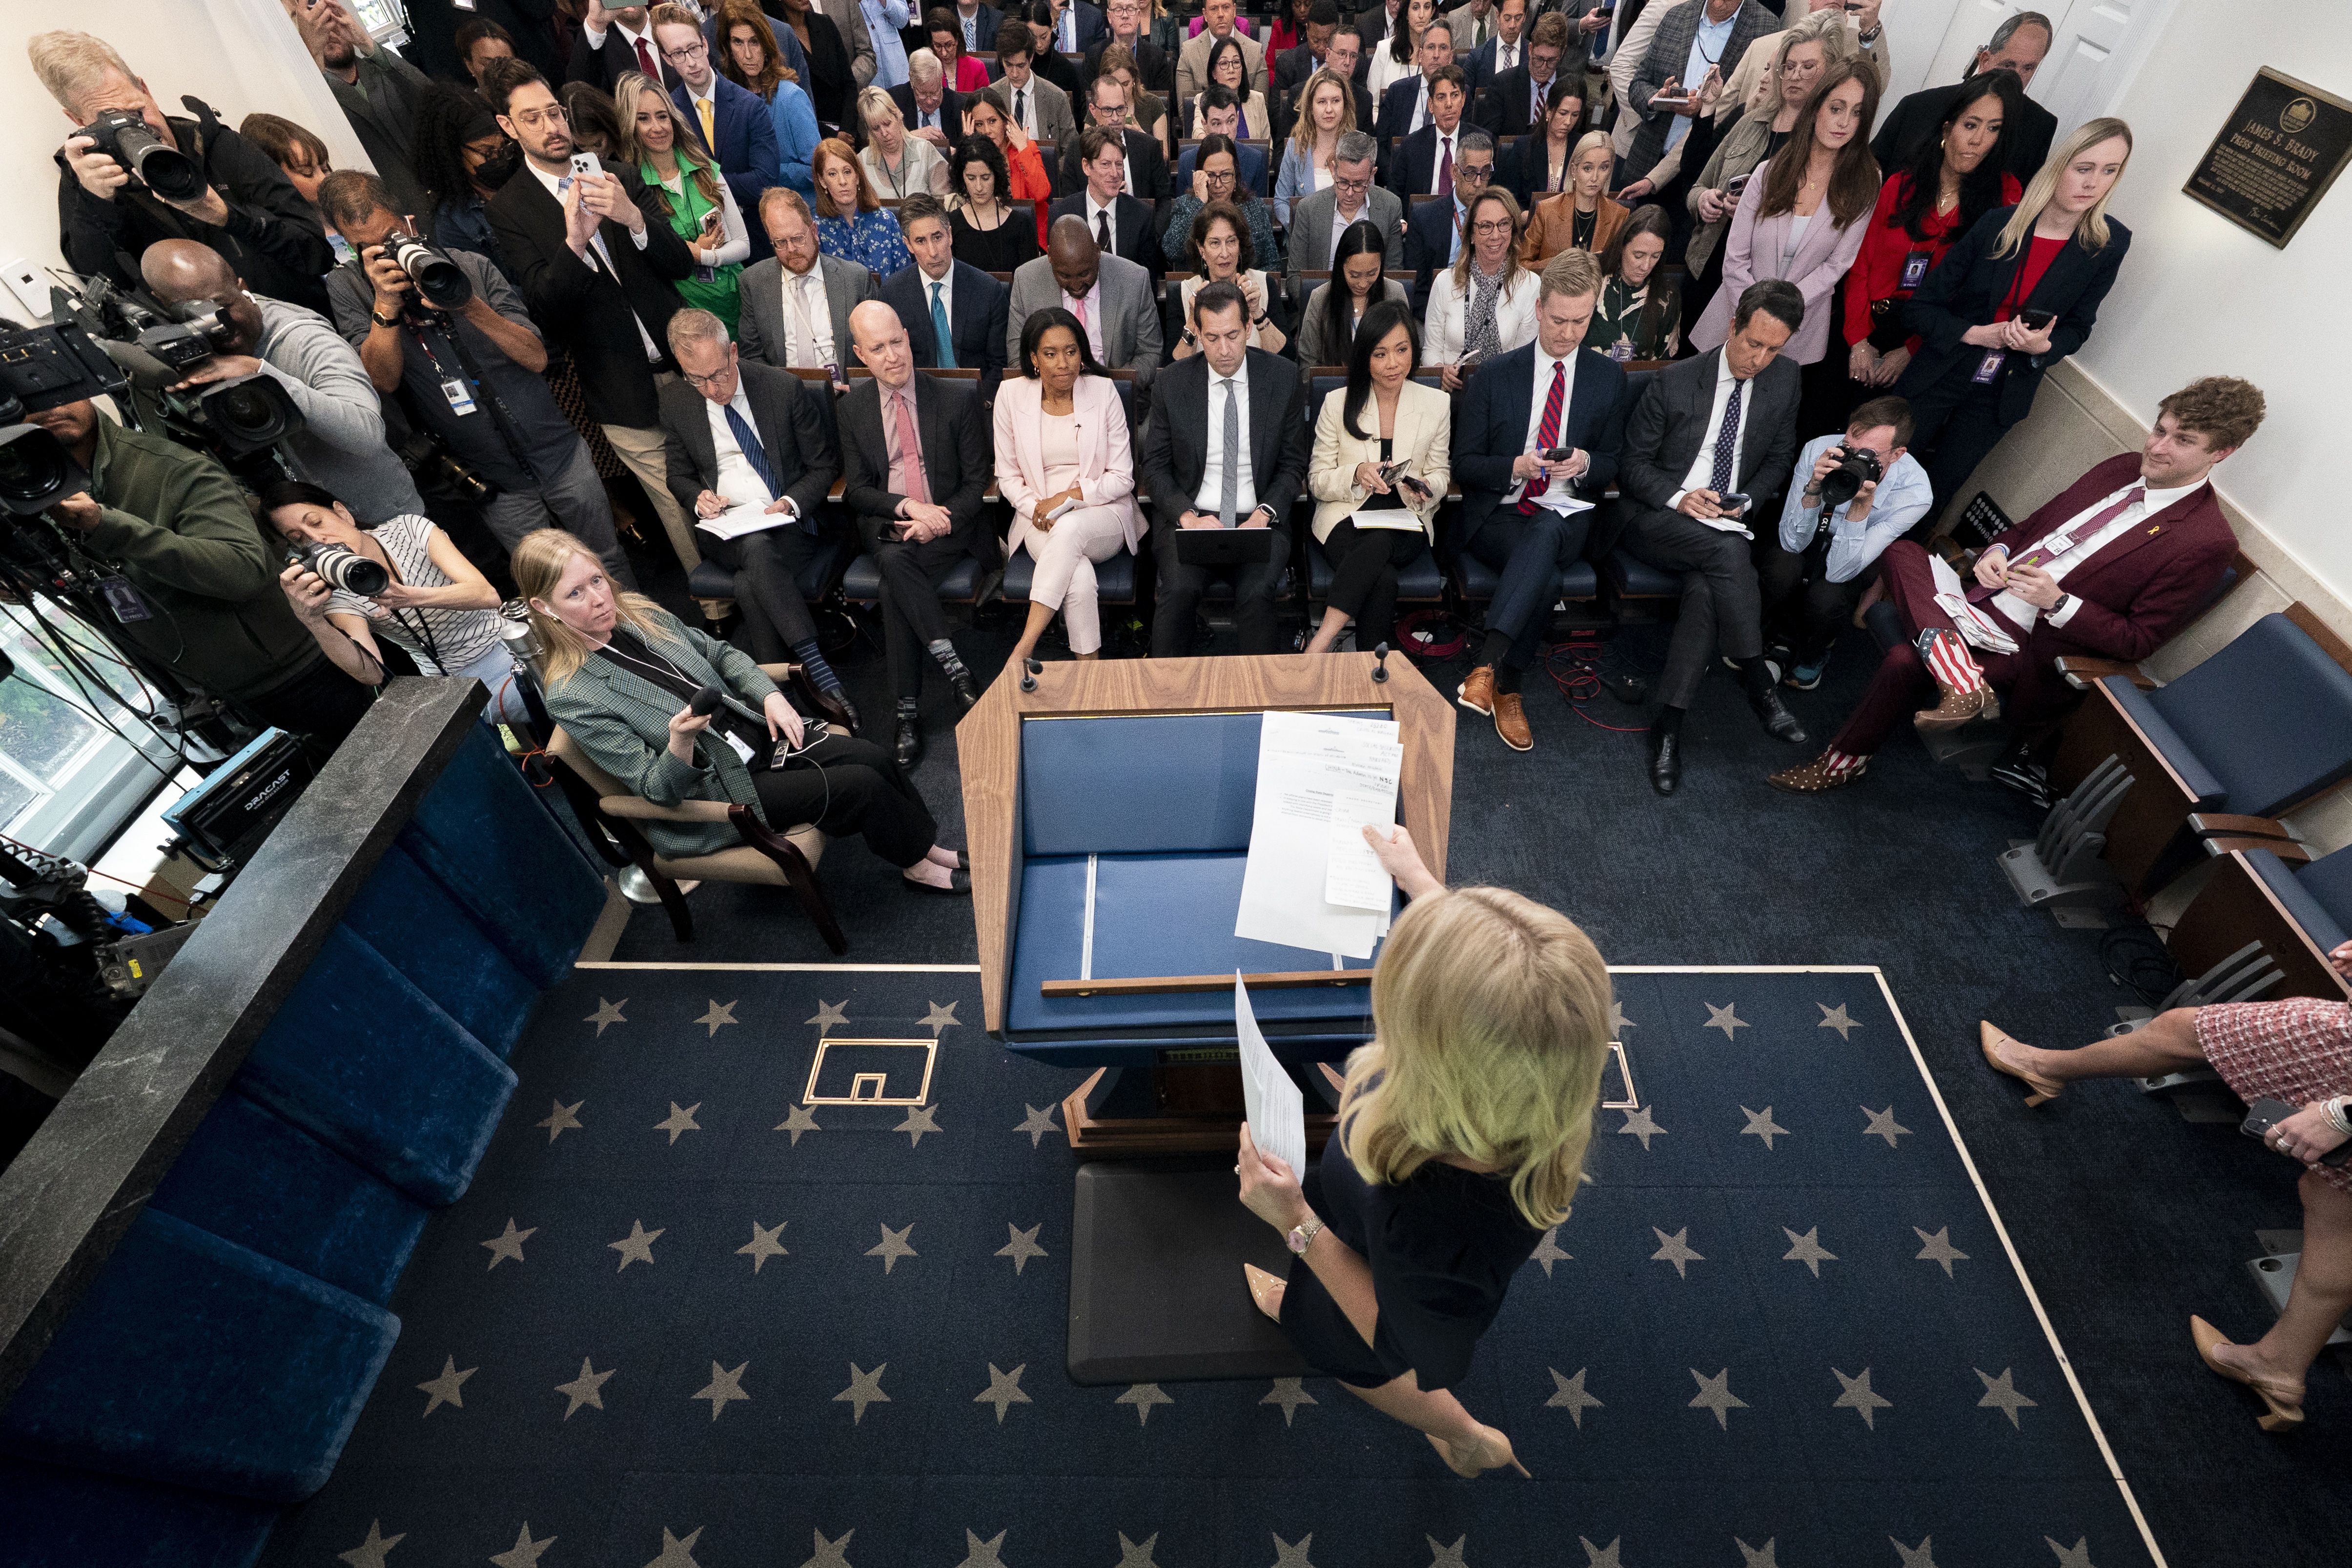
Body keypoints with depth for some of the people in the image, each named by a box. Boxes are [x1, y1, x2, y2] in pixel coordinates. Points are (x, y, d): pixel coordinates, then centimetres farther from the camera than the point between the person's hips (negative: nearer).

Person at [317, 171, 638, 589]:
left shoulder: (470, 267, -1)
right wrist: (385, 304, -21)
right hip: (495, 481, 0)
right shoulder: (346, 289, 0)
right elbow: (383, 381, -11)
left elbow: (536, 358, -7)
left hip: (558, 449, 1)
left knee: (608, 563, 10)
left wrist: (471, 306, -22)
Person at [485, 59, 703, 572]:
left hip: (681, 363, 3)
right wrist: (574, 242, -28)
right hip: (624, 388, -3)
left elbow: (680, 263, 3)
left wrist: (634, 217, -17)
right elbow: (544, 303, -10)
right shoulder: (508, 209, 1)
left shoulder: (618, 178, 10)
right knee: (681, 508, 0)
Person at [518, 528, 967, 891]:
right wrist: (680, 743, -39)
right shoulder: (572, 698, -18)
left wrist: (770, 696, -3)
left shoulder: (637, 613, 0)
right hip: (715, 790, -6)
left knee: (873, 757, -11)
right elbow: (656, 787, -18)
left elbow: (719, 654, 13)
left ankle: (927, 845, 9)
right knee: (861, 785, -16)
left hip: (754, 732, 6)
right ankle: (917, 865, 8)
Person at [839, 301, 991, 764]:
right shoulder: (853, 407, 8)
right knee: (894, 562, -34)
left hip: (948, 524, -2)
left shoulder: (956, 399, 1)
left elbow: (977, 479, 2)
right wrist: (907, 506, -14)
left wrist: (942, 520, -16)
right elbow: (856, 490, 5)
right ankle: (955, 668, -33)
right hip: (885, 525, 2)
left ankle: (909, 710, -23)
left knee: (894, 588, -30)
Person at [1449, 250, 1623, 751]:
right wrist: (1516, 466, -15)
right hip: (1498, 515, -1)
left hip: (1567, 516, 1)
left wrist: (1585, 463, -9)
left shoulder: (1608, 378, 12)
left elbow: (1615, 464, 14)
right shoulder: (1496, 374, 6)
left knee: (1545, 532, -39)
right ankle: (1506, 689, -25)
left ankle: (1486, 666, -45)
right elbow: (1464, 463, 3)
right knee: (1546, 578, -35)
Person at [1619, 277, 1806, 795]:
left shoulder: (1784, 380, 7)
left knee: (1706, 588, -32)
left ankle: (1669, 720, -29)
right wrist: (1679, 498, -17)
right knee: (1728, 550, -35)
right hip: (1658, 520, -2)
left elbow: (1780, 458, 17)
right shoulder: (1673, 382, -4)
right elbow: (1633, 463, 0)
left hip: (1727, 526, 3)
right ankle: (1759, 683, -21)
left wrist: (1748, 501, -3)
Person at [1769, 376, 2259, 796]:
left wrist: (2059, 603, -21)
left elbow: (2139, 640, -9)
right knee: (1900, 551, -16)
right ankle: (1959, 680, -31)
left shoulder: (2205, 542, -9)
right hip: (1978, 597, 8)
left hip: (2023, 646, -8)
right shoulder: (2123, 469, 11)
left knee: (1904, 660, -32)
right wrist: (1998, 550, -2)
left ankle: (1841, 764, -12)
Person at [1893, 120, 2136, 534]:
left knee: (1936, 493, 8)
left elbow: (2077, 326, 3)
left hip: (2002, 392, 2)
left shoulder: (2108, 246, -6)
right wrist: (1977, 333, -21)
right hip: (1938, 377, -1)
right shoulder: (1998, 223, -11)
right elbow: (1919, 308, -9)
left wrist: (2043, 346, -19)